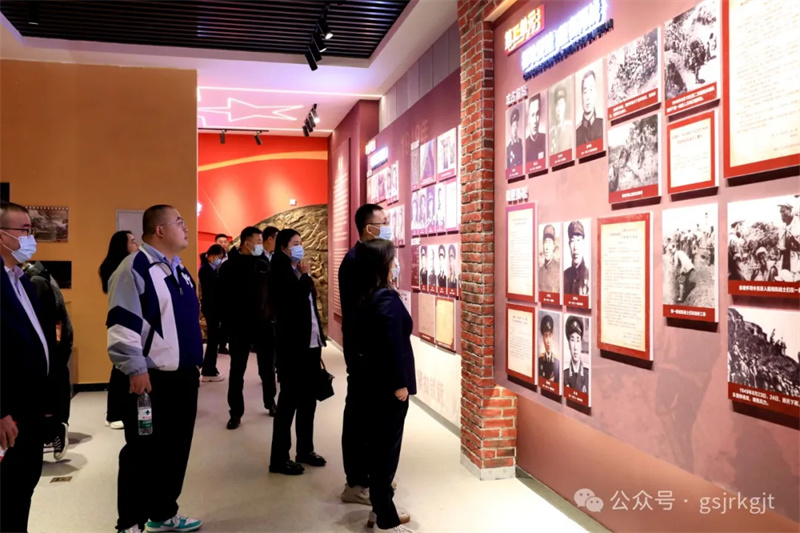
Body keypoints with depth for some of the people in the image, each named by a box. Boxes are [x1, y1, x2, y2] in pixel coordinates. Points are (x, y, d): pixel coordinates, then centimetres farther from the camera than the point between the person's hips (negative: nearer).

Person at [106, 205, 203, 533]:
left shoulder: (179, 270, 16)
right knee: (144, 453, 2)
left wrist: (196, 362, 22)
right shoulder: (136, 266, -12)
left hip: (183, 375, 8)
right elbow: (121, 322, -18)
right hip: (150, 378, -8)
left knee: (176, 448, 15)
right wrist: (135, 369, -21)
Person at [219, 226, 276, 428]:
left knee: (267, 367, 14)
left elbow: (272, 291, 10)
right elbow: (224, 298, -8)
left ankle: (270, 403, 30)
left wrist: (273, 315, 3)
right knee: (237, 370, 5)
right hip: (240, 326, -3)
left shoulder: (264, 264, 7)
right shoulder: (230, 267, -5)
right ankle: (236, 412, 13)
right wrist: (228, 323, -13)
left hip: (264, 324, 4)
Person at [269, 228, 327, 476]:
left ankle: (305, 450, 25)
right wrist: (305, 275, -10)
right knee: (289, 400, -1)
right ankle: (279, 458, 8)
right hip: (292, 346, -7)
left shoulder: (298, 271, 13)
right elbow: (293, 301, -23)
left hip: (311, 344, 7)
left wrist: (319, 337, 12)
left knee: (308, 400, 13)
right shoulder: (279, 270, -8)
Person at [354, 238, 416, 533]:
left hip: (375, 379, 9)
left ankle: (381, 508, 30)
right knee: (388, 448, 0)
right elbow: (394, 344, -22)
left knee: (378, 444, 17)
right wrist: (400, 383, -17)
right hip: (388, 383, -9)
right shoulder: (387, 298, -19)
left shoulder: (365, 297, 8)